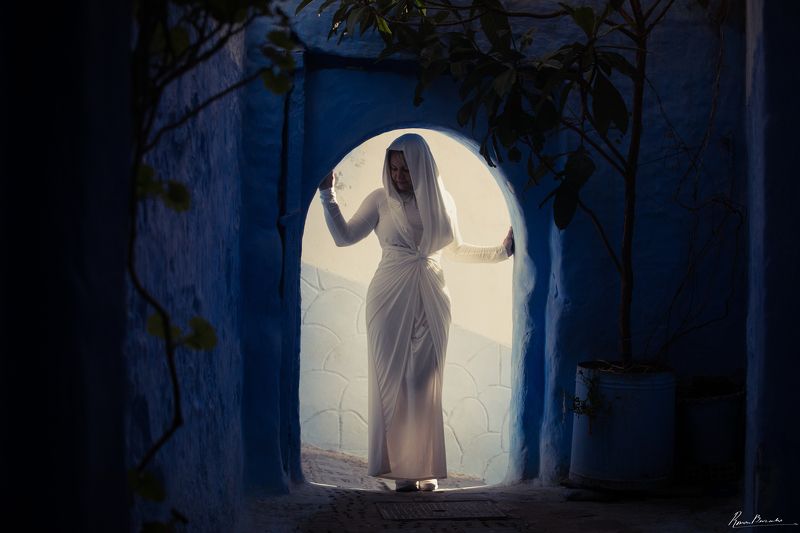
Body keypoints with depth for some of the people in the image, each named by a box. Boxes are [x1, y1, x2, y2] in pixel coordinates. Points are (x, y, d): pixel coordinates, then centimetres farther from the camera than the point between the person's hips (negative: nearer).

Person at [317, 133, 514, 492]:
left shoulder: (442, 202, 8)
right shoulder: (381, 200, 2)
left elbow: (455, 250, 21)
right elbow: (343, 237, 0)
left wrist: (500, 251, 16)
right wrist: (327, 195, -6)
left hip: (430, 300, 2)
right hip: (391, 298, -2)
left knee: (425, 382, -1)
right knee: (393, 379, -6)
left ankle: (425, 469, 3)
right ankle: (400, 468, -4)